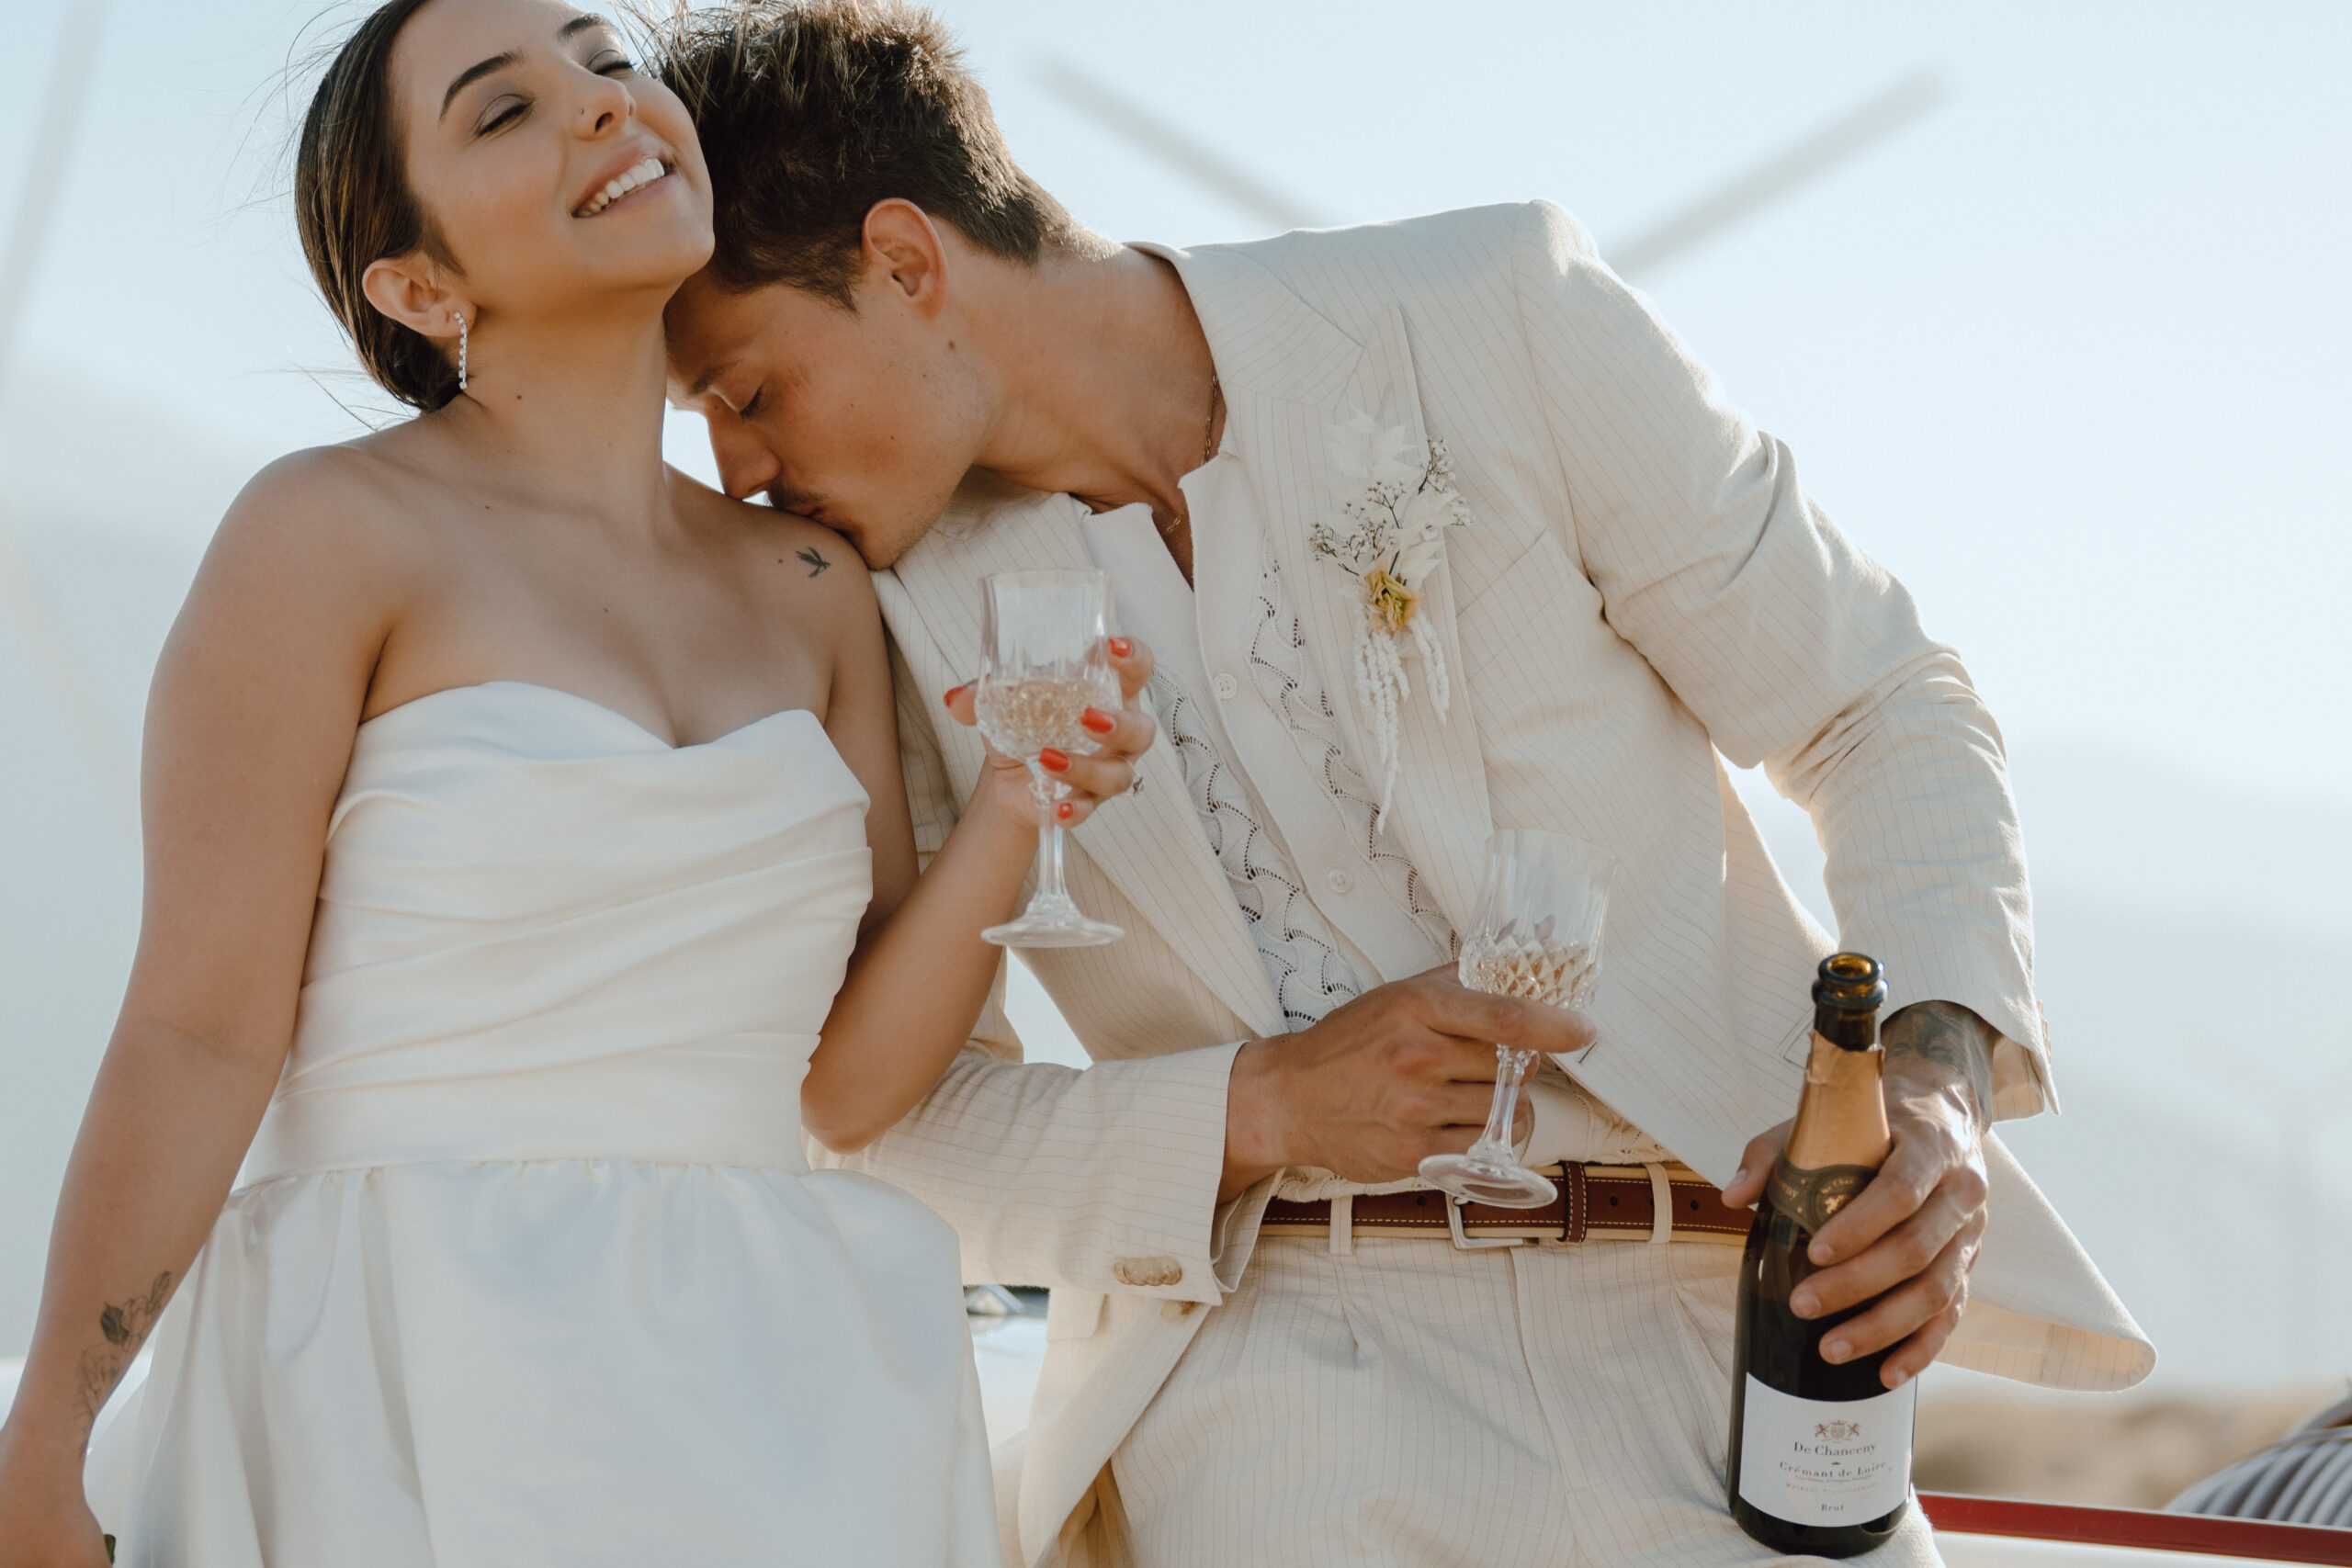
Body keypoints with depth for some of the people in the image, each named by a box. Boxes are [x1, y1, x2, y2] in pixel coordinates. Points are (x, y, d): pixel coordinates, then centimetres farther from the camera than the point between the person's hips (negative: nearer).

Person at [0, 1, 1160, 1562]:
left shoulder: (812, 586, 9)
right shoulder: (330, 529, -6)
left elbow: (849, 1079, 6)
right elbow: (199, 1036, -9)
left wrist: (1018, 808, -9)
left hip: (770, 1420, 5)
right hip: (408, 1429, -5)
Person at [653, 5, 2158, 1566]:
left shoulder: (1499, 316, -8)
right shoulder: (903, 626, 0)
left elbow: (1883, 709, 0)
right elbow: (901, 1115, 6)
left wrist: (1930, 1075, -17)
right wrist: (1257, 1109, -12)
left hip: (1710, 1337, -1)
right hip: (1280, 1386, 1)